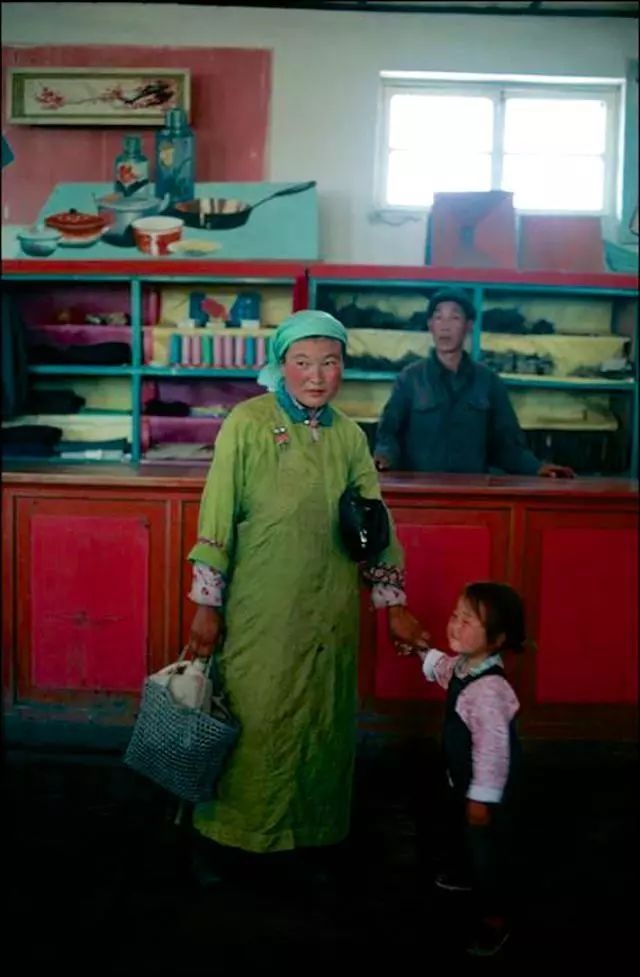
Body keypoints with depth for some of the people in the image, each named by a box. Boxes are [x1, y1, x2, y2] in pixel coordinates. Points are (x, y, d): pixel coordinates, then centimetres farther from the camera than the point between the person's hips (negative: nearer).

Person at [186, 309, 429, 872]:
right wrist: (206, 608, -8)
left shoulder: (349, 435, 5)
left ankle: (315, 825, 33)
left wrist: (396, 607, 5)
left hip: (330, 615, 4)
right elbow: (217, 520, -9)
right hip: (260, 613, -4)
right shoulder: (247, 424, -8)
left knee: (322, 724, 13)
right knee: (255, 724, 4)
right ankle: (238, 831, 26)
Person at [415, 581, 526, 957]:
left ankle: (494, 918, 28)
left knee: (486, 848, 8)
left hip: (487, 789, -10)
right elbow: (444, 670, 19)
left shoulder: (489, 690, -39)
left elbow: (493, 749, -33)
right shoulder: (464, 665, -9)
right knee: (458, 829, 32)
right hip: (462, 778, 10)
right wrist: (422, 654, 13)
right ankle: (462, 873, 60)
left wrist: (482, 798, -25)